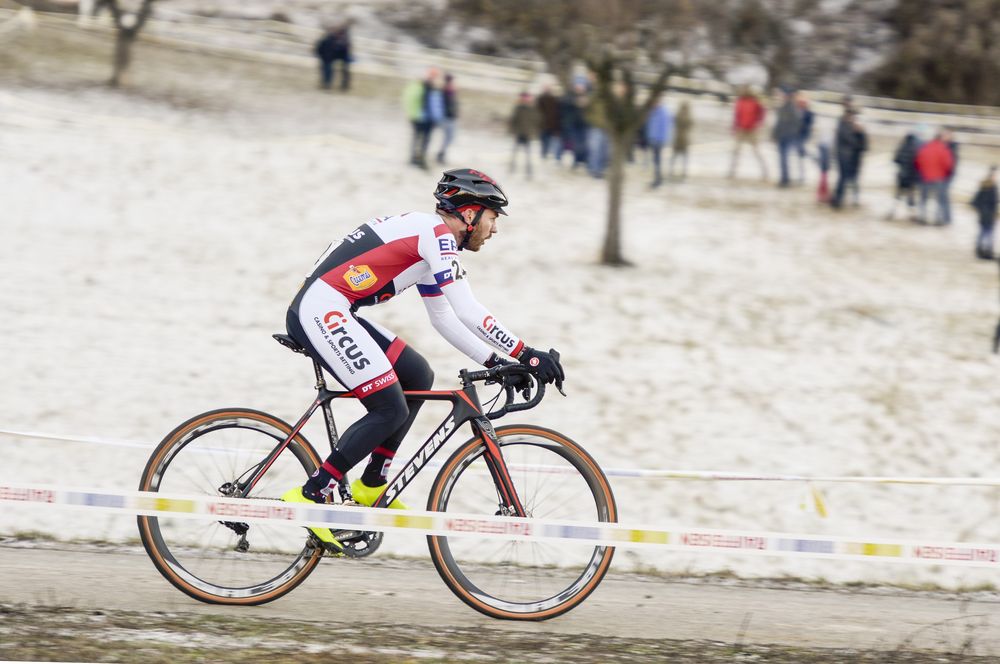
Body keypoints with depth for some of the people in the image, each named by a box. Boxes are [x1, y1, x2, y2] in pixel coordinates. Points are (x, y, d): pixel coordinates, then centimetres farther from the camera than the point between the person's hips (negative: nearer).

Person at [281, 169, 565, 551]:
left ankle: (371, 486, 16)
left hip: (332, 315, 10)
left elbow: (445, 319, 26)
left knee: (417, 377, 13)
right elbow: (468, 313, -15)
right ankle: (309, 497, -11)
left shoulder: (428, 246, 21)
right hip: (320, 311, -10)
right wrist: (527, 355, -12)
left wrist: (495, 361, 19)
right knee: (391, 411, -11)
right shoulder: (436, 234, -10)